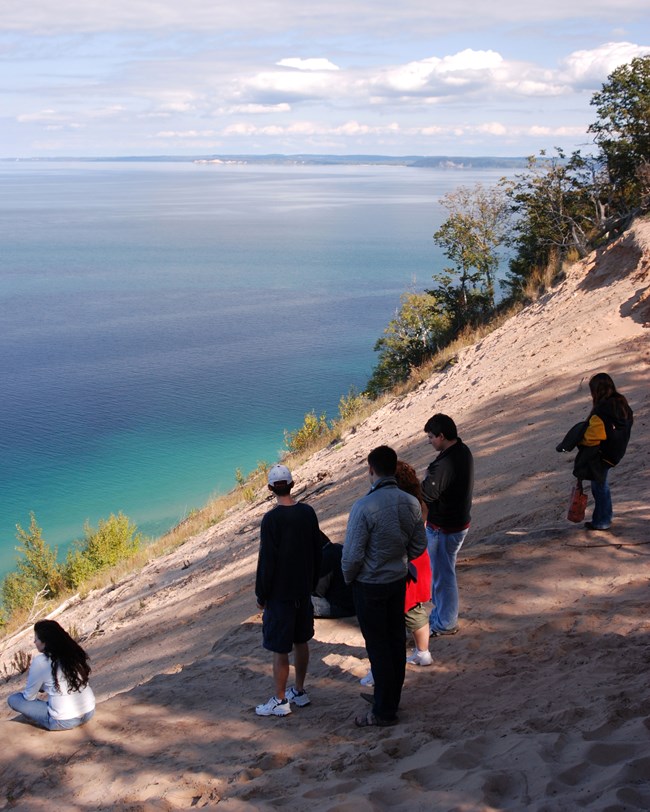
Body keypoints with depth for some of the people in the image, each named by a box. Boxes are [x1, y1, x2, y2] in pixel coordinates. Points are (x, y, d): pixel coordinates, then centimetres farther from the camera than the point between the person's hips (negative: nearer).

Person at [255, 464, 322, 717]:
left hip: (280, 593, -7)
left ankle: (280, 701, 11)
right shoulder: (308, 513, 0)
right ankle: (299, 692, 29)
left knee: (280, 648, 2)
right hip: (304, 590, 7)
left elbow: (266, 561, -17)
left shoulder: (271, 519, -19)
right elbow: (317, 552, 9)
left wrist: (261, 595, -6)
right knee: (301, 641, 18)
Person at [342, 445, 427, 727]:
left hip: (369, 585, -6)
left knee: (378, 646, 4)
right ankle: (390, 697, 35)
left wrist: (348, 577, -1)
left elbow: (353, 555, -21)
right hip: (399, 580, 6)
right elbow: (419, 546, 4)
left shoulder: (364, 507, -25)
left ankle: (384, 712, 15)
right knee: (395, 641, 18)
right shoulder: (411, 503, -6)